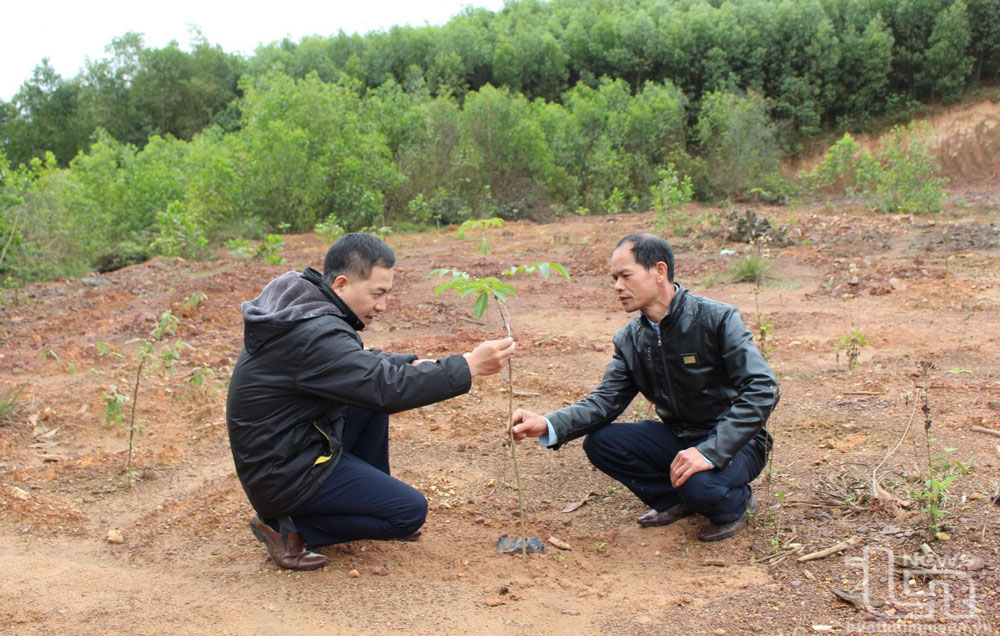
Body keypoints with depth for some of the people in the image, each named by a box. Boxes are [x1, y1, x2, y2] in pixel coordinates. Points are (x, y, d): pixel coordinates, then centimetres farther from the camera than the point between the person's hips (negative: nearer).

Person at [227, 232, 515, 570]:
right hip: (285, 475, -10)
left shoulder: (304, 304, 3)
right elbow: (388, 388, -31)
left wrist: (413, 364, 1)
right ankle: (288, 527, -1)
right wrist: (469, 366, -28)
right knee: (410, 512, -7)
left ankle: (371, 496, 20)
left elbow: (363, 364, 16)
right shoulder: (314, 334, -28)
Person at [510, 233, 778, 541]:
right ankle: (677, 500, 5)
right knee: (599, 442, -13)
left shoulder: (717, 319, -20)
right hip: (677, 435, 6)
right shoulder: (630, 338, -2)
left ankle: (736, 502, 2)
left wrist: (711, 452, -34)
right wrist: (549, 426, -24)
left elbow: (762, 389, -25)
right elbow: (606, 399, -5)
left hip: (733, 442, -5)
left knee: (699, 484, -35)